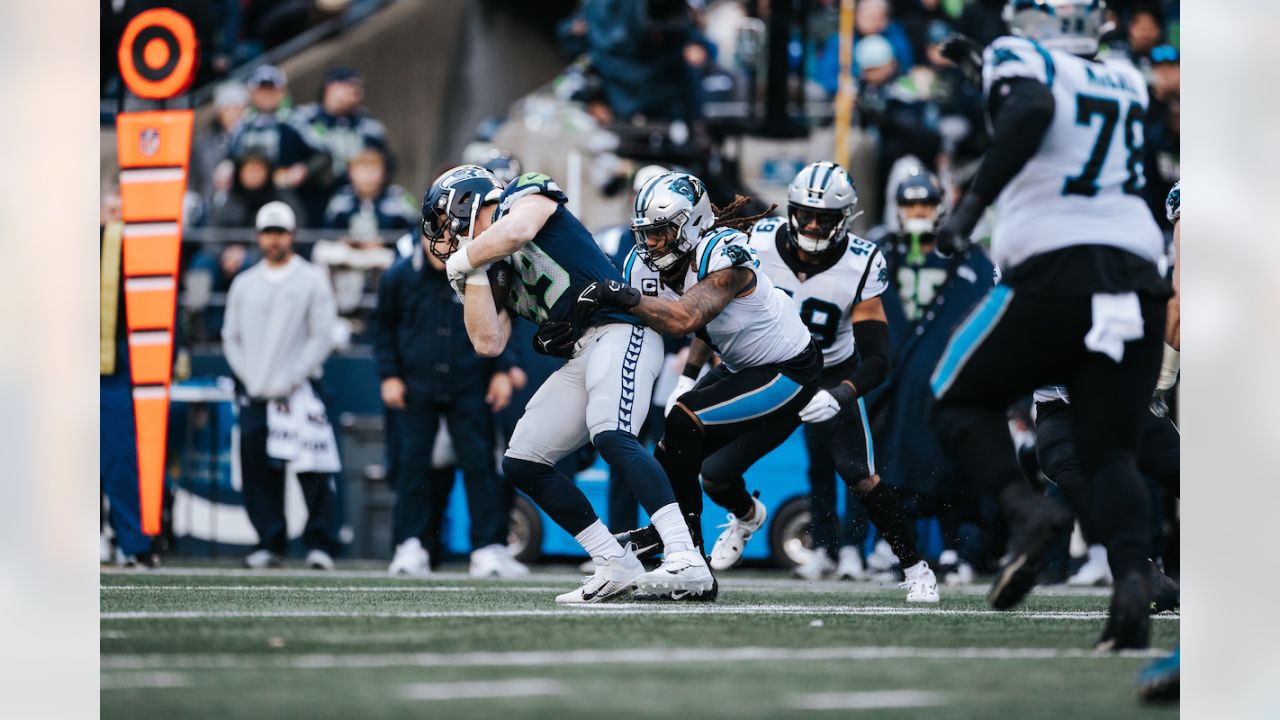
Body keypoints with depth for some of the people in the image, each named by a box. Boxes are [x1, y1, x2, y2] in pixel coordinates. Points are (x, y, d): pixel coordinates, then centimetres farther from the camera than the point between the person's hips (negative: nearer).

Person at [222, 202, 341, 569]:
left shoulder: (311, 280, 3)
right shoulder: (243, 284, 15)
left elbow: (322, 337, -1)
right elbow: (231, 337, 16)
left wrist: (290, 381, -9)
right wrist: (248, 377, 0)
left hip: (298, 391, -4)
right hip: (253, 394, 4)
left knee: (314, 471, -11)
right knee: (259, 473, 1)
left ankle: (320, 543, -8)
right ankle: (269, 542, 7)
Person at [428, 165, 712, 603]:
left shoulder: (526, 196, 6)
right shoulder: (492, 267, 25)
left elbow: (515, 231, -20)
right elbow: (489, 344, 12)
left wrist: (461, 260, -3)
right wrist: (472, 271, 13)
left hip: (619, 331, -10)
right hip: (581, 359, 10)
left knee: (611, 437, -30)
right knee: (522, 464, 6)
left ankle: (686, 561, -41)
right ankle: (617, 568, 4)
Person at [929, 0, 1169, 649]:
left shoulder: (1019, 60, 4)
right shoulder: (1126, 86, 20)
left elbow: (1032, 110, -18)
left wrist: (972, 203, -17)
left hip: (1057, 273, -4)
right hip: (1139, 279, 4)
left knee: (960, 404, 15)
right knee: (1109, 452, 9)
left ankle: (1026, 509, -12)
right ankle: (1133, 576, -19)